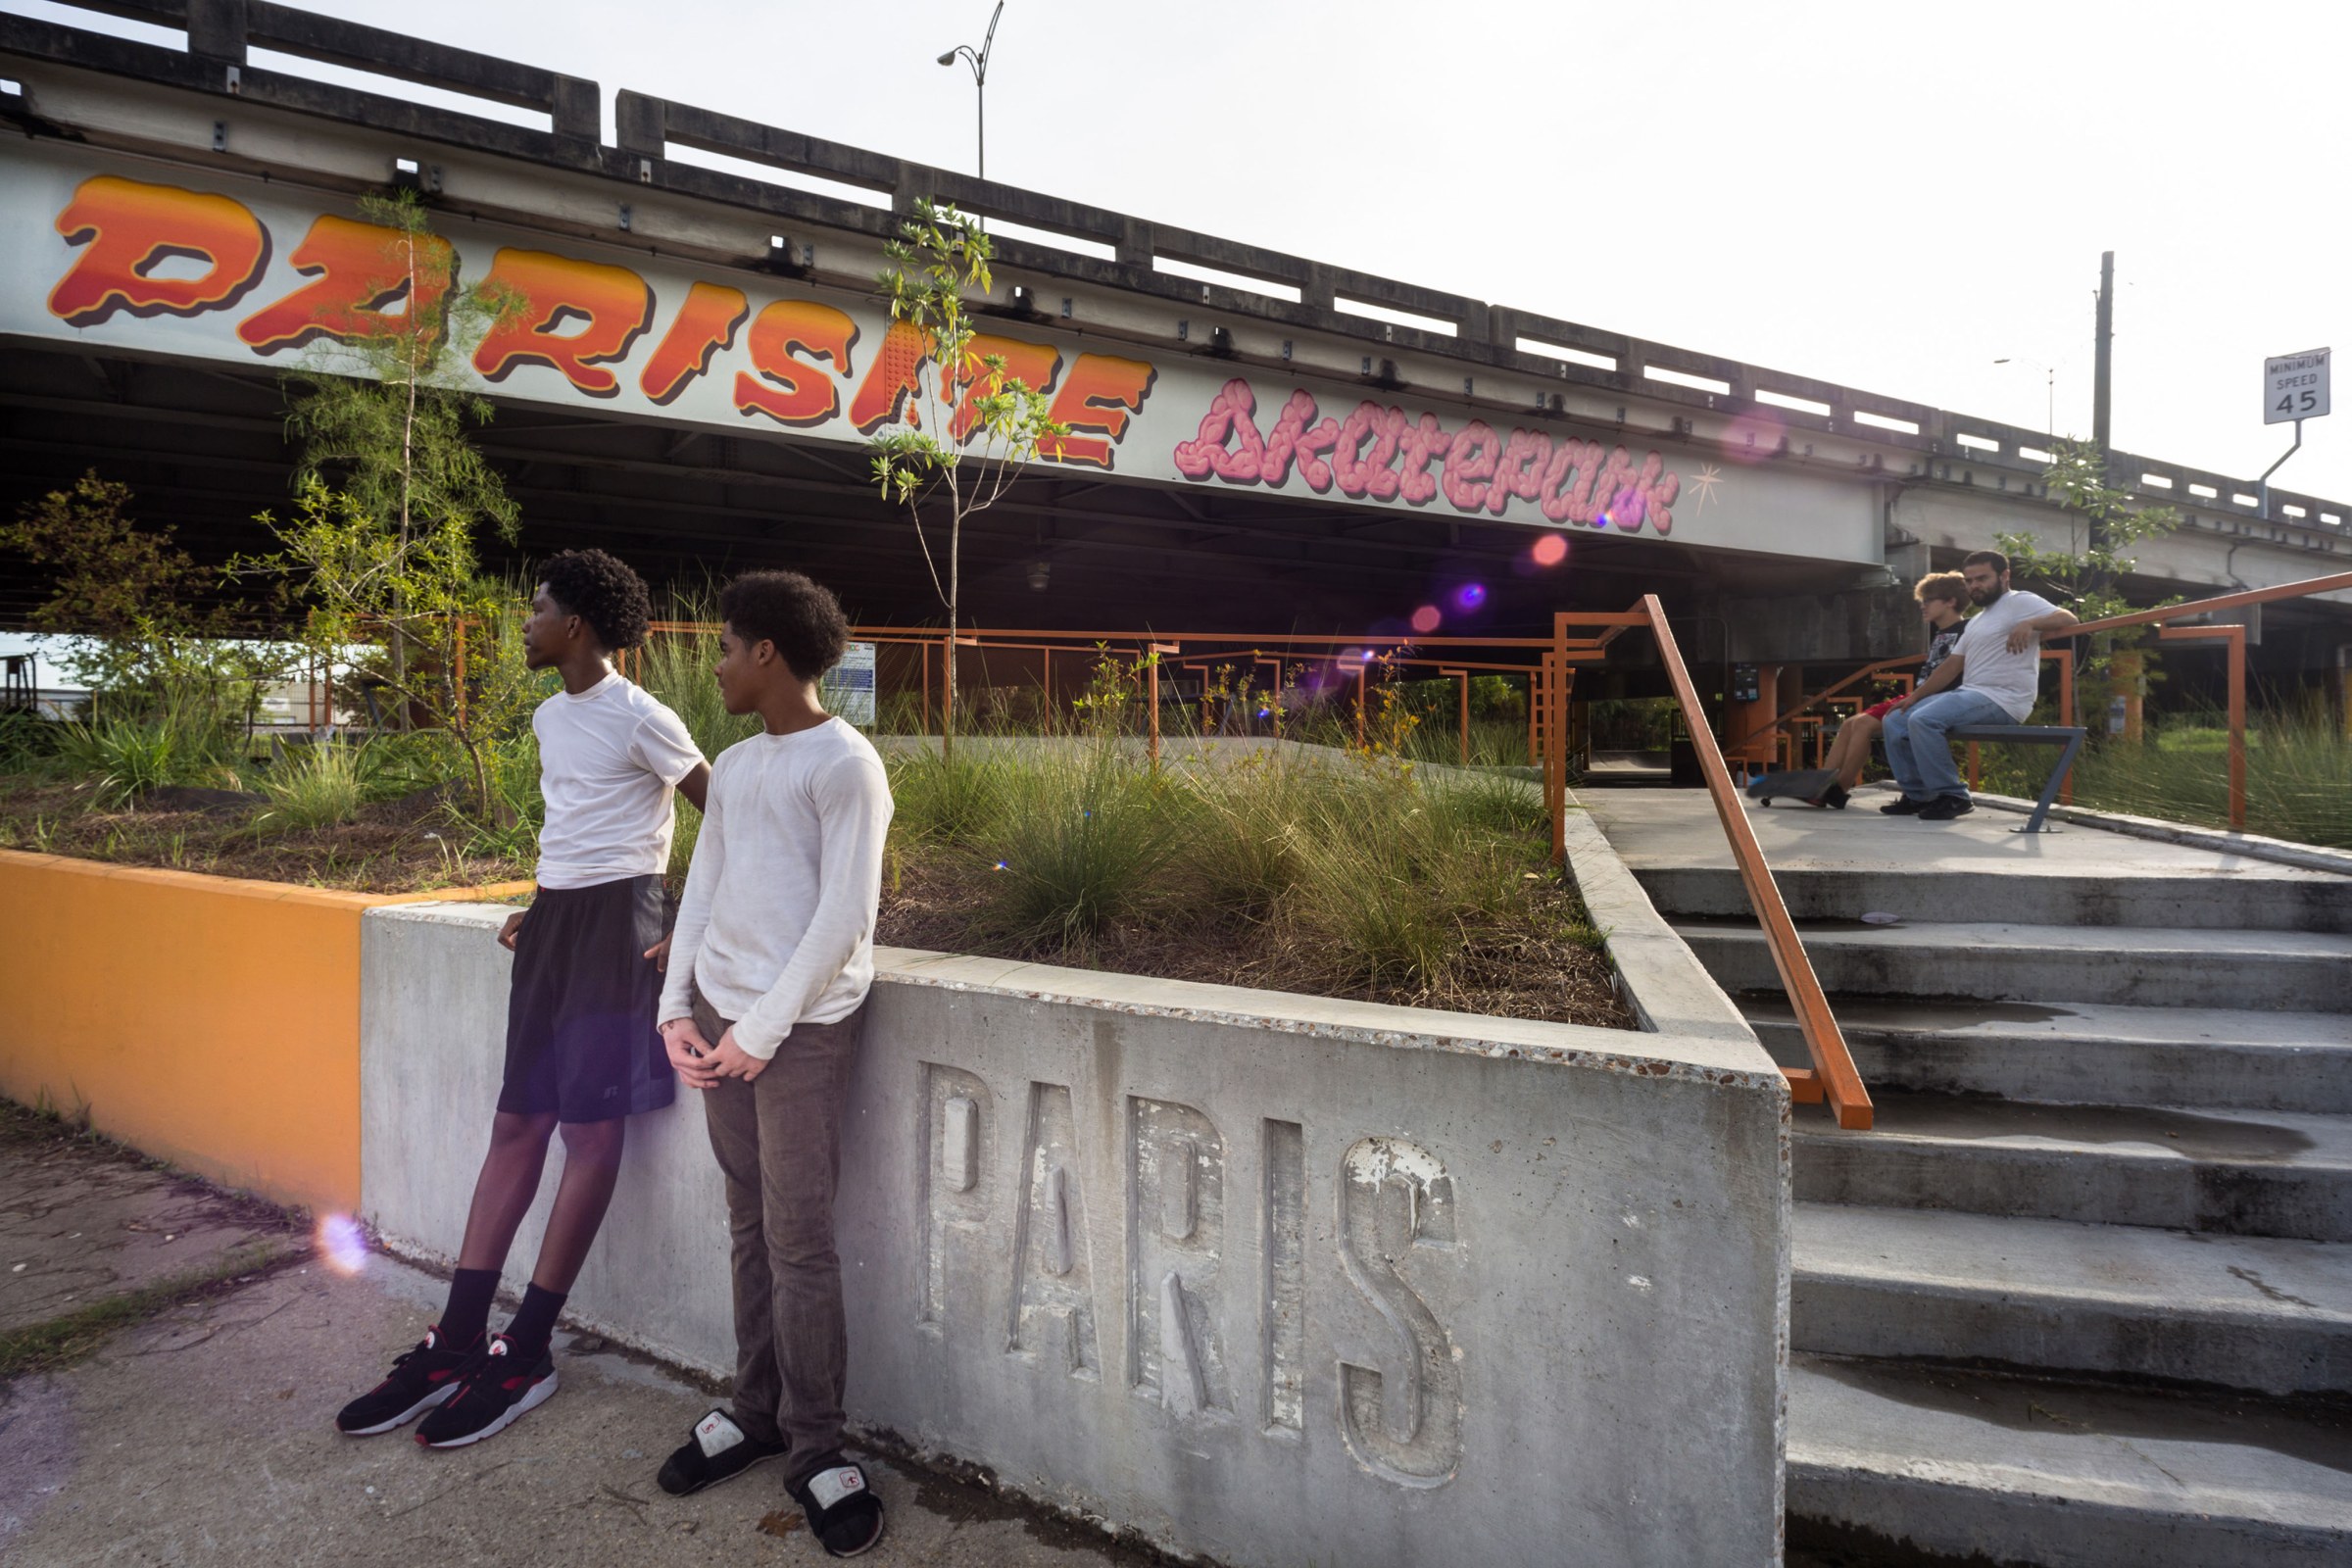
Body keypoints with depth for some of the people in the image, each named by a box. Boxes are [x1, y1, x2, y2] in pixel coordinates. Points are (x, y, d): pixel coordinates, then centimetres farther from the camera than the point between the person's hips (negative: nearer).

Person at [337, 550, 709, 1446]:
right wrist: (541, 905, 16)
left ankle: (525, 1354, 5)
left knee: (590, 1128, -2)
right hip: (554, 919, 9)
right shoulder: (549, 717, 15)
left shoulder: (640, 718, -11)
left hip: (615, 920, -9)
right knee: (516, 1122, 8)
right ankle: (457, 1343, 14)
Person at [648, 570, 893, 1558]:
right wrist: (677, 1007, 4)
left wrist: (762, 1030, -13)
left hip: (802, 1025, -6)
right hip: (722, 1018, 7)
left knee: (798, 1237, -1)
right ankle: (756, 1411, 27)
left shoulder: (843, 763, -9)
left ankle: (813, 1450, 12)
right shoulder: (734, 766, 14)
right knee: (749, 1226, 14)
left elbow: (844, 916, -14)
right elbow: (702, 890, 15)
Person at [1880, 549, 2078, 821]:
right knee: (1895, 721, 1)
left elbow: (2067, 619, -14)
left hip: (2001, 700, -9)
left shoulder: (2020, 602, -1)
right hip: (1968, 694, 9)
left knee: (1922, 720, -29)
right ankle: (1918, 795, 4)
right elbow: (1952, 666, 21)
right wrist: (1915, 696, 11)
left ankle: (1952, 796, -18)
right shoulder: (1976, 621, 25)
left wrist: (2029, 624, -32)